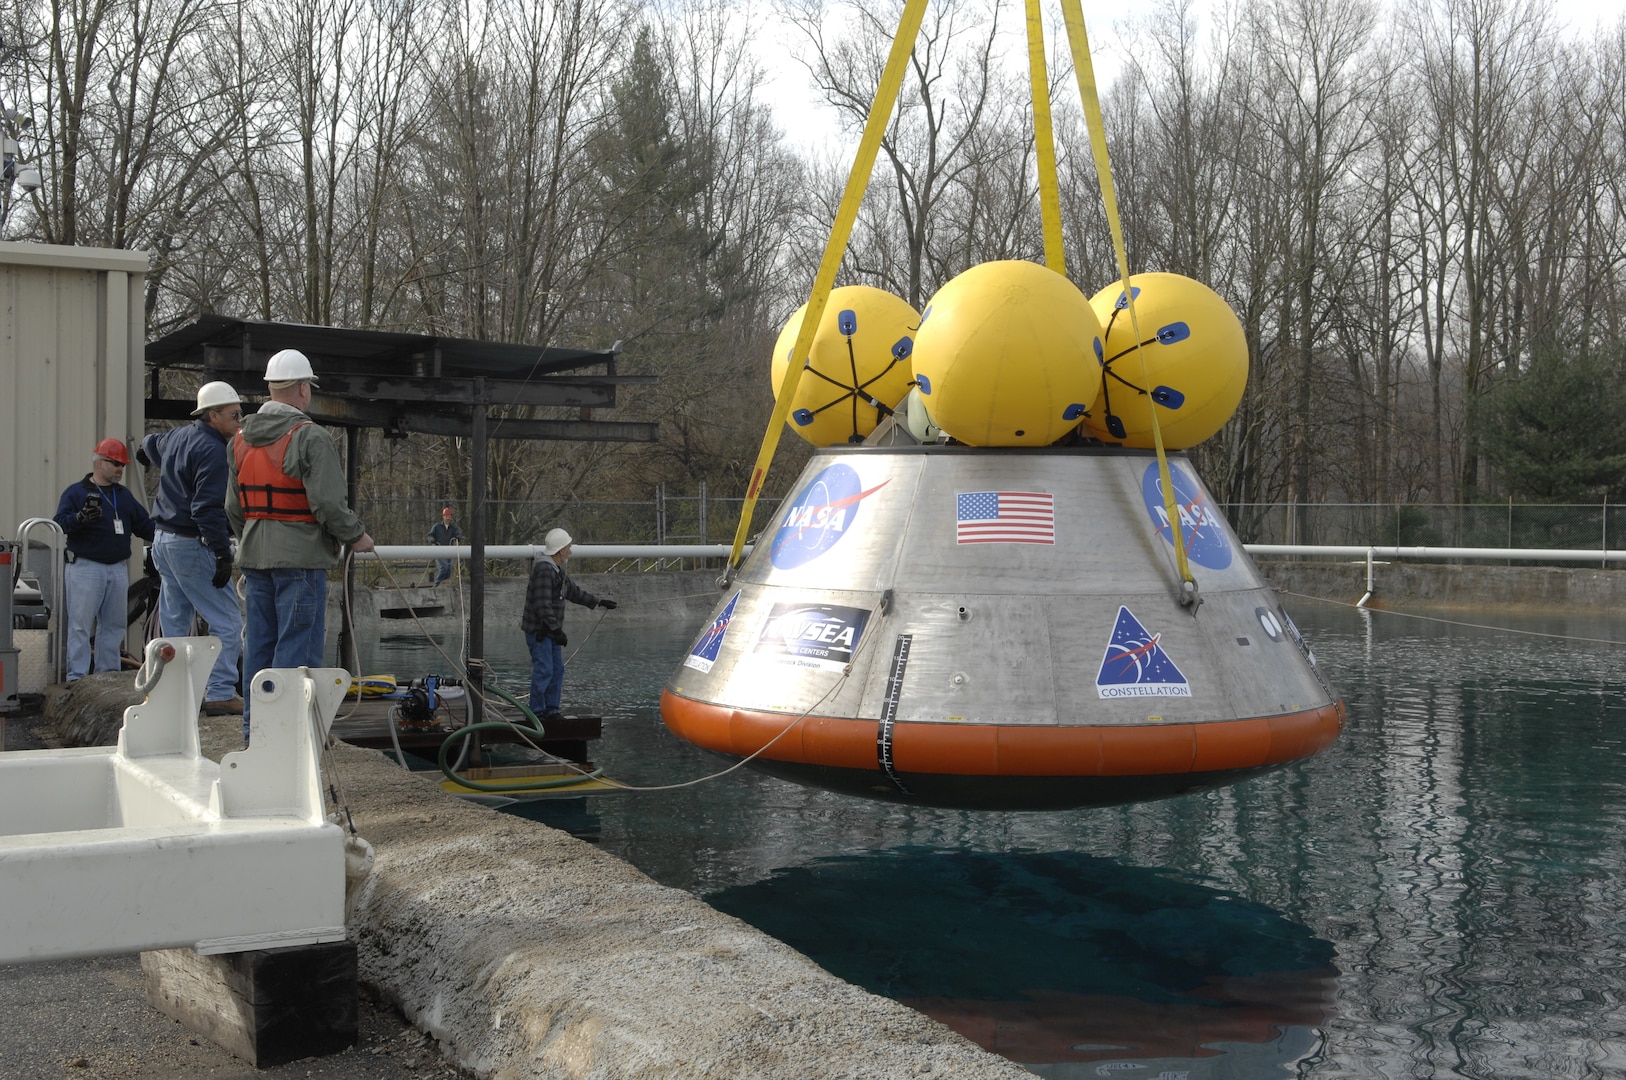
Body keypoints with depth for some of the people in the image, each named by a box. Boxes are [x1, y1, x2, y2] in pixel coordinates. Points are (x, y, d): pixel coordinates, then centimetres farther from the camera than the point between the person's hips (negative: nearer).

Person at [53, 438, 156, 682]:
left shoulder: (124, 494, 17)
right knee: (80, 625, -6)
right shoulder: (75, 492, -1)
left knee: (114, 624, 10)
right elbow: (61, 522, -13)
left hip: (118, 568, 6)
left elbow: (144, 525, 20)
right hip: (85, 568, -6)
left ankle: (109, 671, 18)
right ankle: (77, 675, -4)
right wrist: (80, 518, -33)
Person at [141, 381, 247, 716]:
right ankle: (220, 694, -9)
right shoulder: (212, 451, -17)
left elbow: (150, 445, 38)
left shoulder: (177, 437, 12)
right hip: (192, 546, -10)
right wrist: (222, 554, -25)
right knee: (227, 620, -7)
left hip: (163, 541, 10)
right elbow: (208, 509, -24)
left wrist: (146, 453, 62)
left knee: (175, 624, 14)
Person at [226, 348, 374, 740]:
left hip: (254, 558, 7)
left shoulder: (241, 438, 11)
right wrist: (356, 536, -4)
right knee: (297, 646, -2)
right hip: (300, 559, -7)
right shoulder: (310, 437, -13)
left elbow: (233, 506, 16)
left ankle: (254, 728, 19)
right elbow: (328, 502, -19)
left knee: (258, 642, 13)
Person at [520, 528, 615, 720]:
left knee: (557, 670, 11)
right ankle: (536, 712, -5)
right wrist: (556, 628, -25)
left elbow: (574, 592, 26)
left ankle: (551, 710, 17)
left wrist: (599, 602, 27)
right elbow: (543, 604, -25)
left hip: (550, 630, 10)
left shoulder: (558, 570, 14)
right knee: (544, 670, -11)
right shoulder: (544, 570, -20)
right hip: (538, 630, -10)